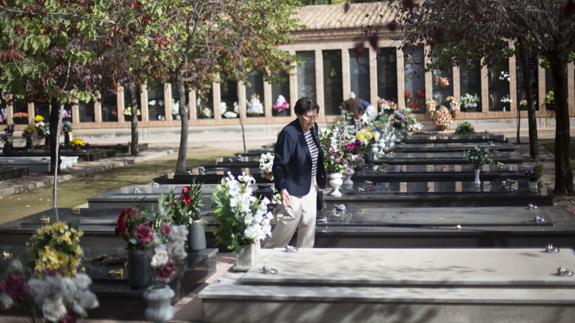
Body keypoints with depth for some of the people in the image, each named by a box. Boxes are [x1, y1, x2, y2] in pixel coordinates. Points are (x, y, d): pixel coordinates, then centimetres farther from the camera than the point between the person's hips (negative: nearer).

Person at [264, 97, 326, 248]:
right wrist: (282, 188, -23)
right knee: (292, 218, -1)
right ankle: (270, 249, 18)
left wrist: (321, 178, 16)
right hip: (294, 185, -7)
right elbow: (279, 163, -20)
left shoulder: (313, 128, -1)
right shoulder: (289, 133, -23)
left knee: (309, 220, 10)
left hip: (311, 184, 7)